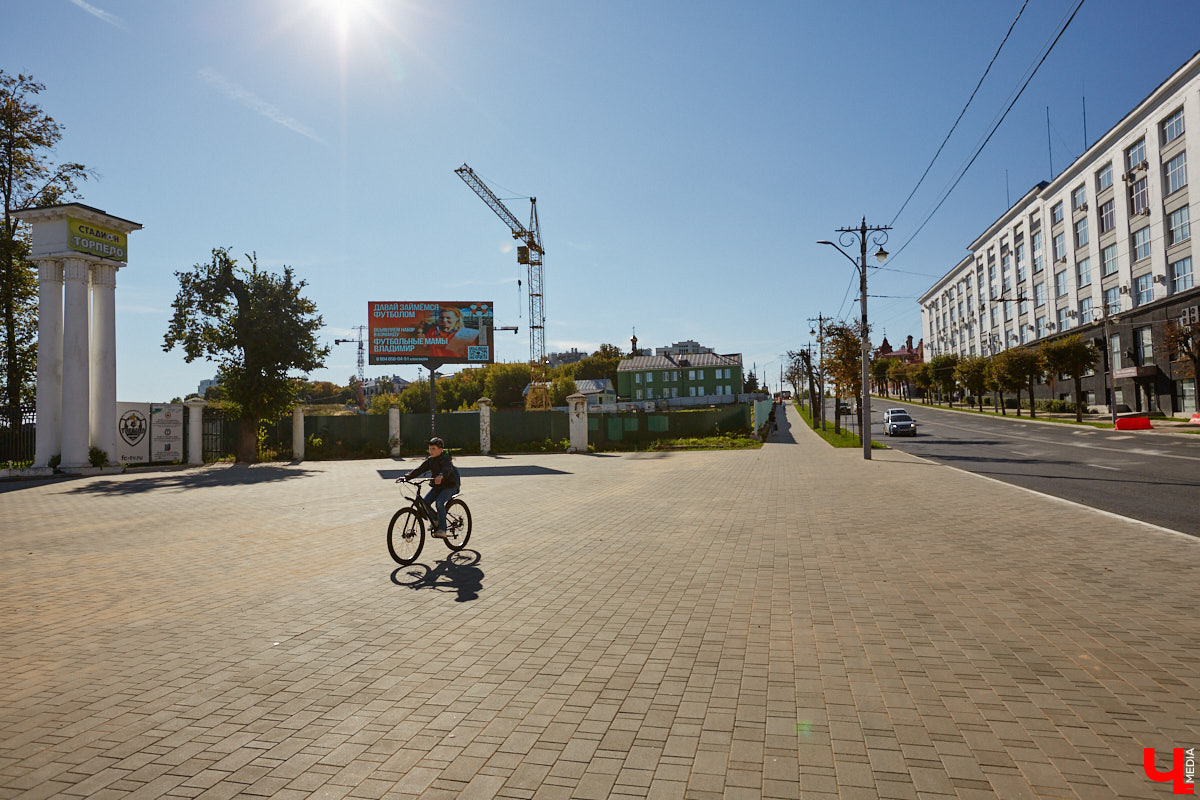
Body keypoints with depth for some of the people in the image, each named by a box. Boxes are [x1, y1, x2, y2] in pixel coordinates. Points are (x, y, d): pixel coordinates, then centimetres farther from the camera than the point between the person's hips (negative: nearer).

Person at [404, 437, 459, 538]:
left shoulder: (446, 459, -17)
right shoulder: (430, 460, 5)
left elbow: (447, 469, -38)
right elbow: (419, 470, -1)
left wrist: (441, 476, -59)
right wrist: (407, 477, -15)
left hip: (450, 486, -7)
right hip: (437, 486, 7)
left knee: (439, 502, -29)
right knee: (424, 503, -9)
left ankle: (442, 529, -25)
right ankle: (435, 521, 15)